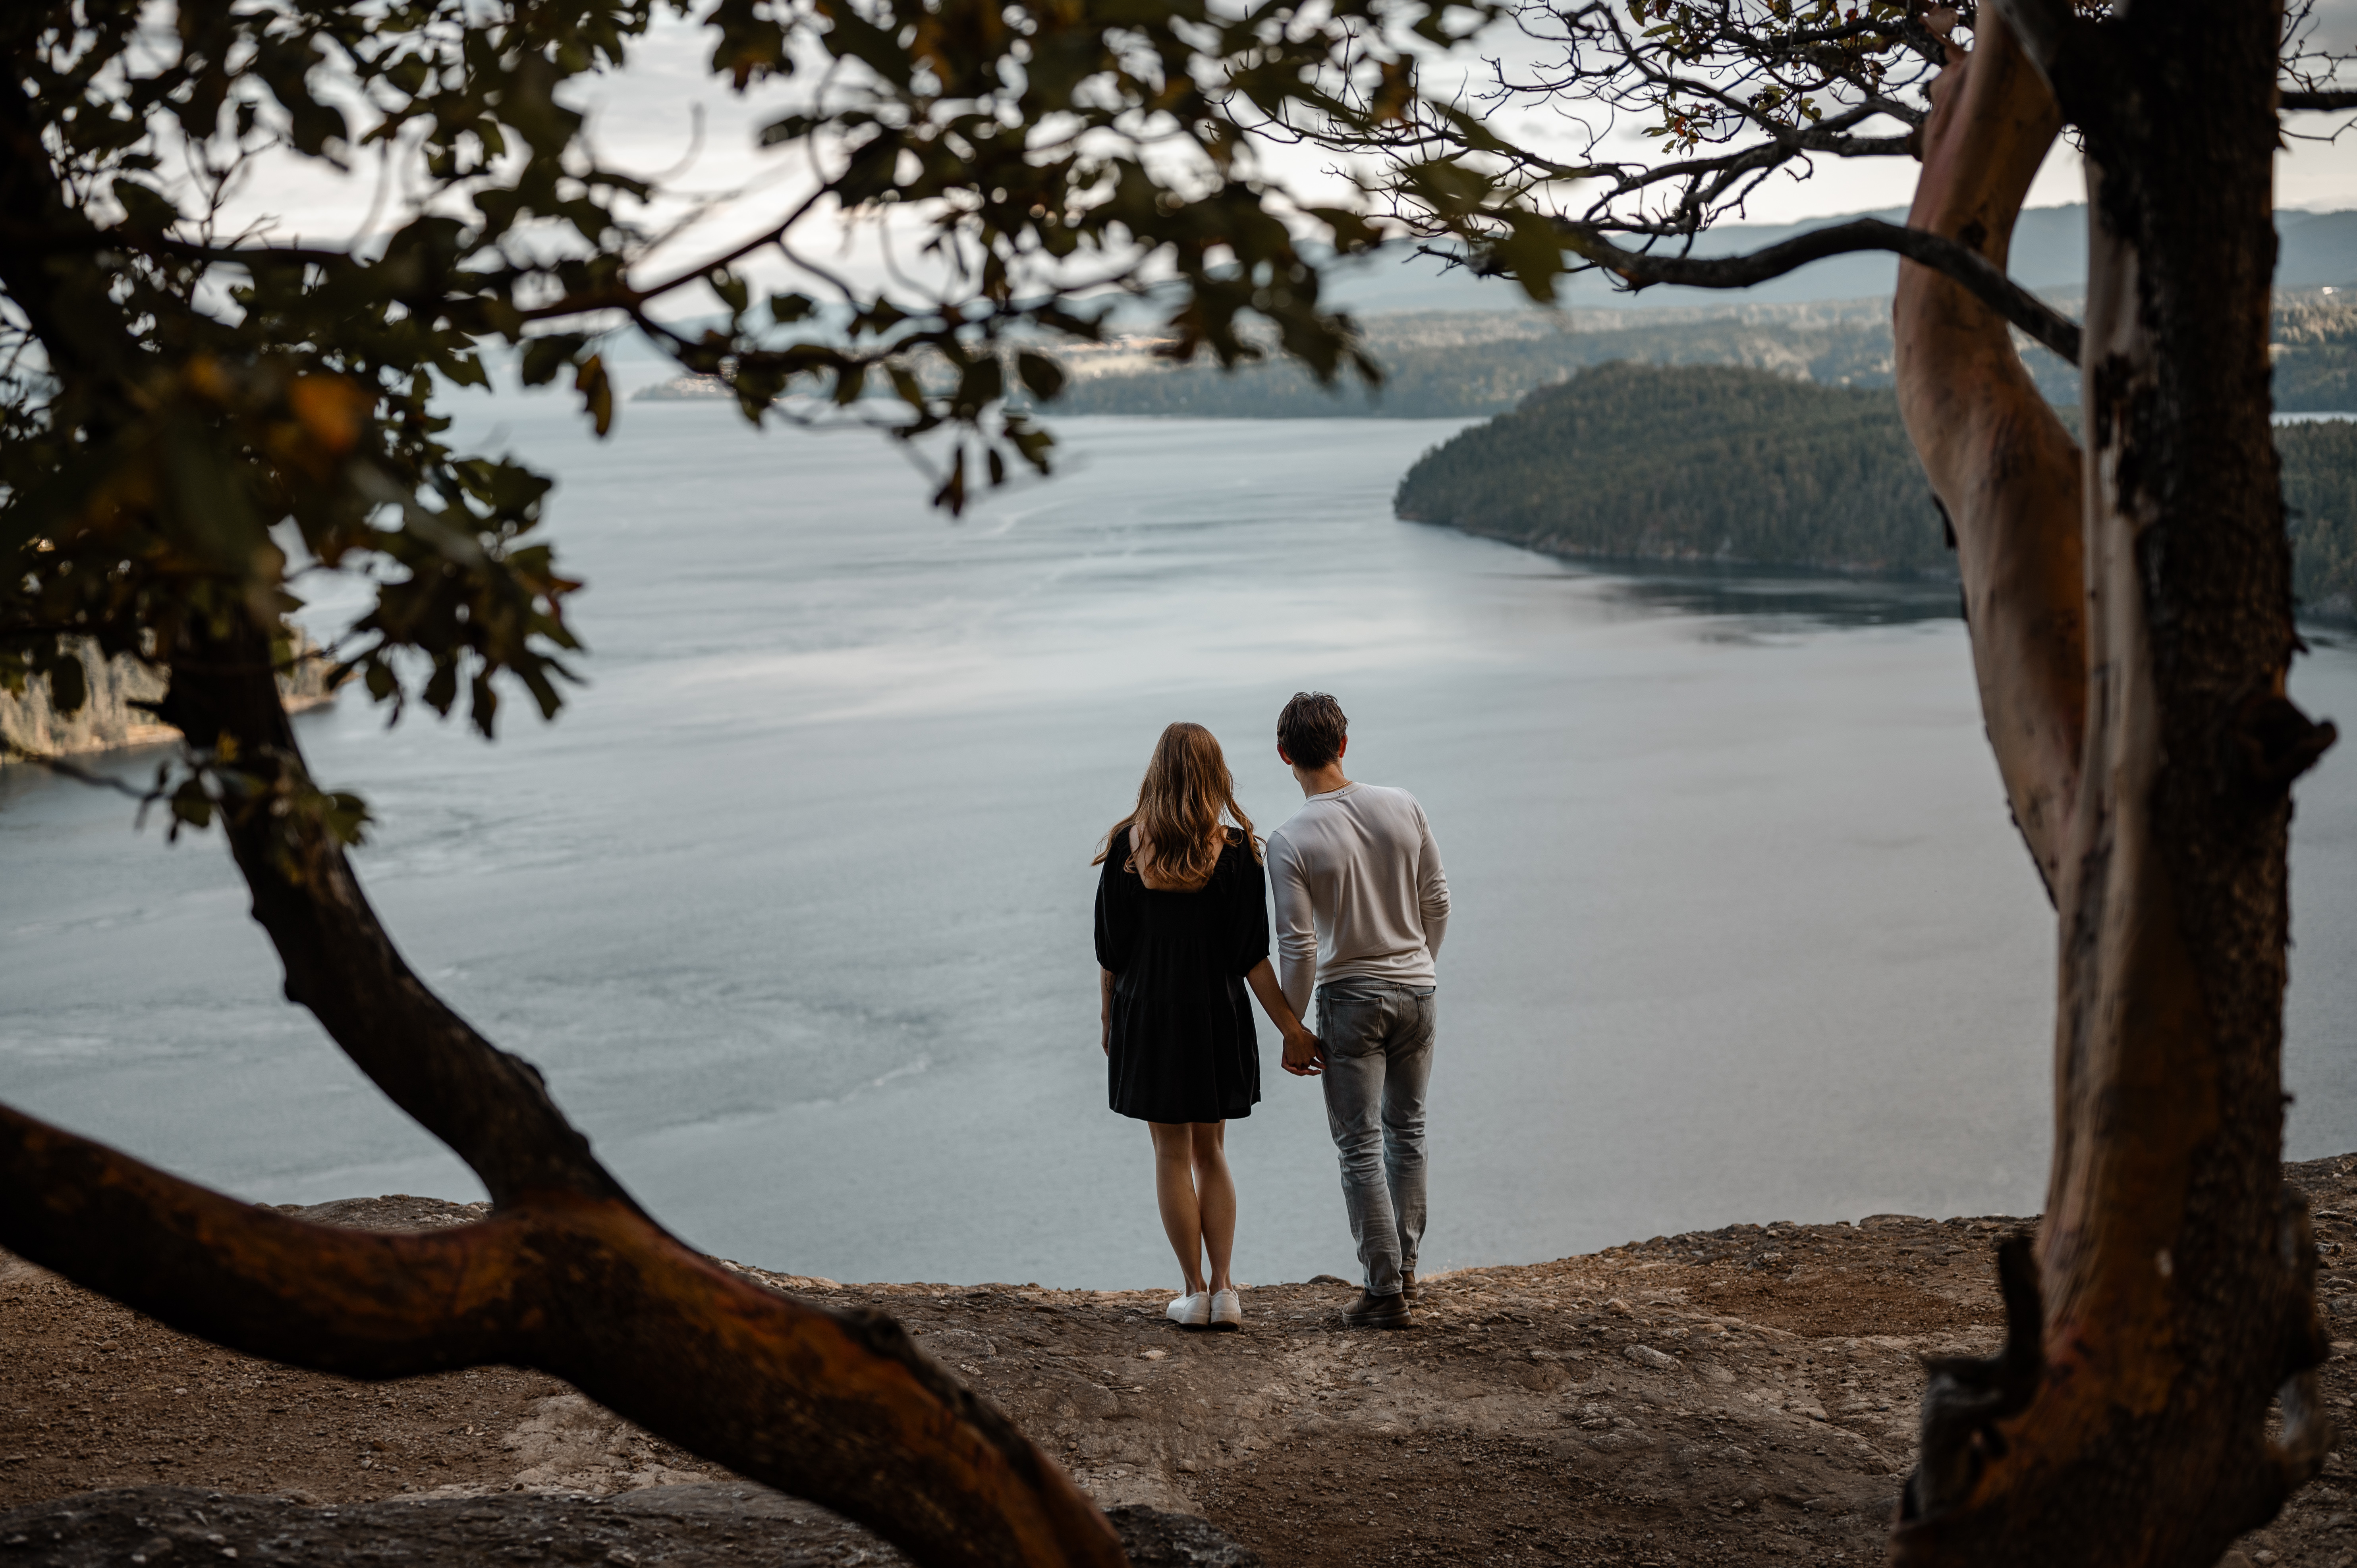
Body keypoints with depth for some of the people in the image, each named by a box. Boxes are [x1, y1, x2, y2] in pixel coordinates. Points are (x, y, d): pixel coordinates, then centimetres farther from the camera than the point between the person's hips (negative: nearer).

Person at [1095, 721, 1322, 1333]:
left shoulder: (1127, 849, -6)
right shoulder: (1236, 851, -8)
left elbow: (1110, 950, -2)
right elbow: (1251, 956, -8)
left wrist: (1109, 1019, 10)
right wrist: (1291, 1028, -3)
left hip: (1147, 1014, -1)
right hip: (1218, 1018, 1)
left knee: (1172, 1155, 8)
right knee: (1211, 1152, 14)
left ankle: (1195, 1292, 10)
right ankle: (1223, 1291, 10)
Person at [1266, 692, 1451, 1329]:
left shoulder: (1290, 841, -16)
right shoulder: (1403, 807, -5)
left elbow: (1298, 947, -15)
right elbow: (1437, 903, 3)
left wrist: (1291, 1032, -4)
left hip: (1350, 997, -4)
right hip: (1416, 988, 4)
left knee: (1360, 1146, 5)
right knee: (1406, 1130, 19)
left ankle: (1386, 1289, 6)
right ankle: (1404, 1266, 28)